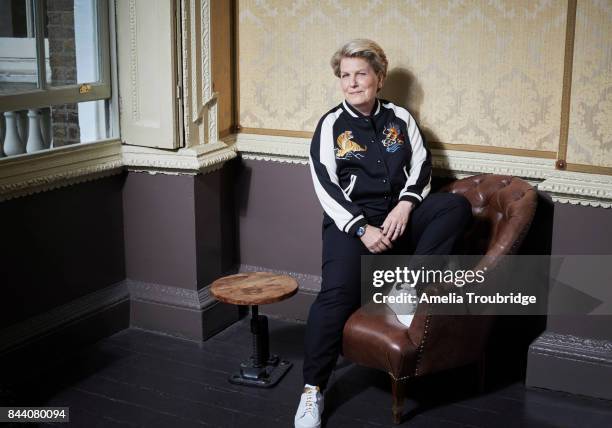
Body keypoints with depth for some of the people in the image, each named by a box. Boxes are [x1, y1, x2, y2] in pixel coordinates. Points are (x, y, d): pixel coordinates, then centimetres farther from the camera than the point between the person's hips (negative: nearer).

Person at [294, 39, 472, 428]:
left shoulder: (400, 117, 11)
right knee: (337, 291, -25)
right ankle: (313, 389, -16)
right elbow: (326, 187, -5)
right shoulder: (331, 125, 3)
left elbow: (422, 166, 7)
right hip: (352, 219, -3)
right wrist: (361, 228, -17)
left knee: (457, 205, -21)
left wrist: (405, 206, -12)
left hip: (400, 213, 4)